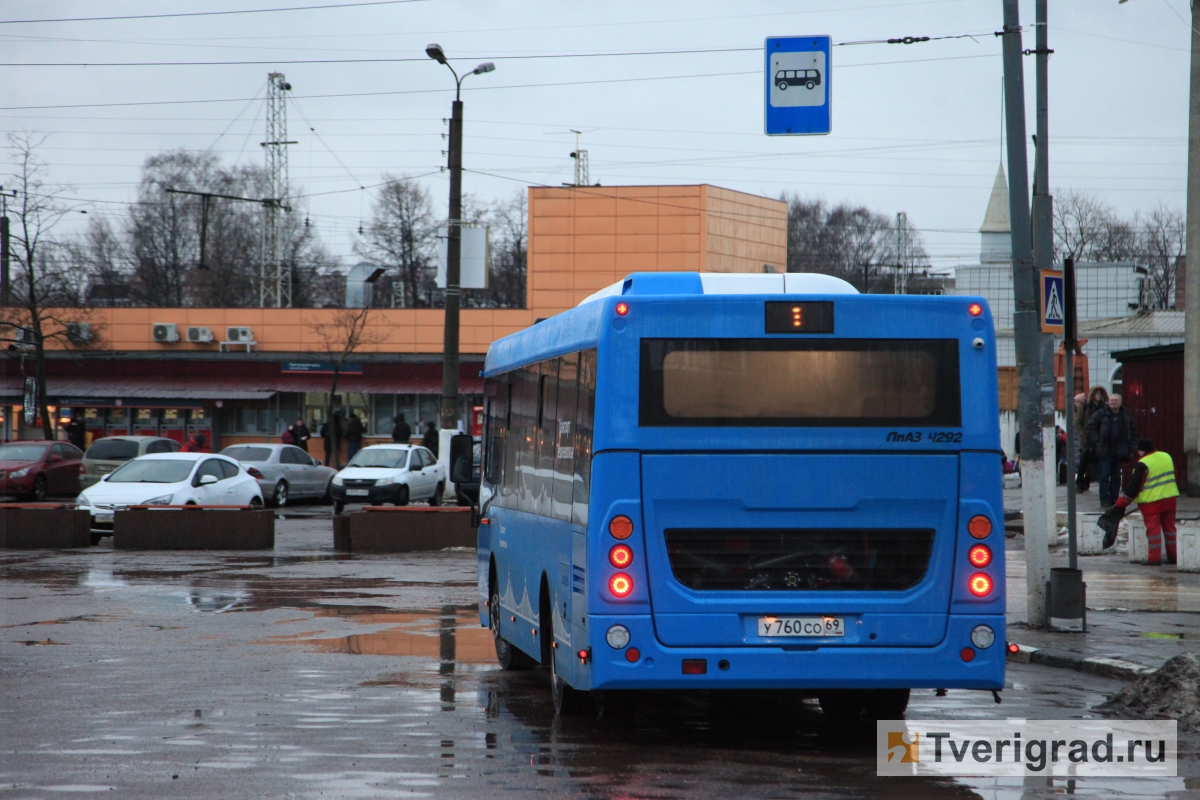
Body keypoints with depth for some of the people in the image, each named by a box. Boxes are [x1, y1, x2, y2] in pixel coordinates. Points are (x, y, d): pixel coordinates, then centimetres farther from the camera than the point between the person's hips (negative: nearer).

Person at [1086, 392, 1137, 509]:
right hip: (1105, 451, -3)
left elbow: (1133, 432, 16)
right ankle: (1105, 500, -1)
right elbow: (1091, 427, 0)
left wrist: (1132, 446, 6)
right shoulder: (1101, 414, -2)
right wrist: (1097, 442, -9)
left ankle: (1114, 500, 14)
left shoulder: (1126, 415, 8)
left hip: (1120, 451, 3)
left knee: (1116, 477, 8)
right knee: (1104, 476, -5)